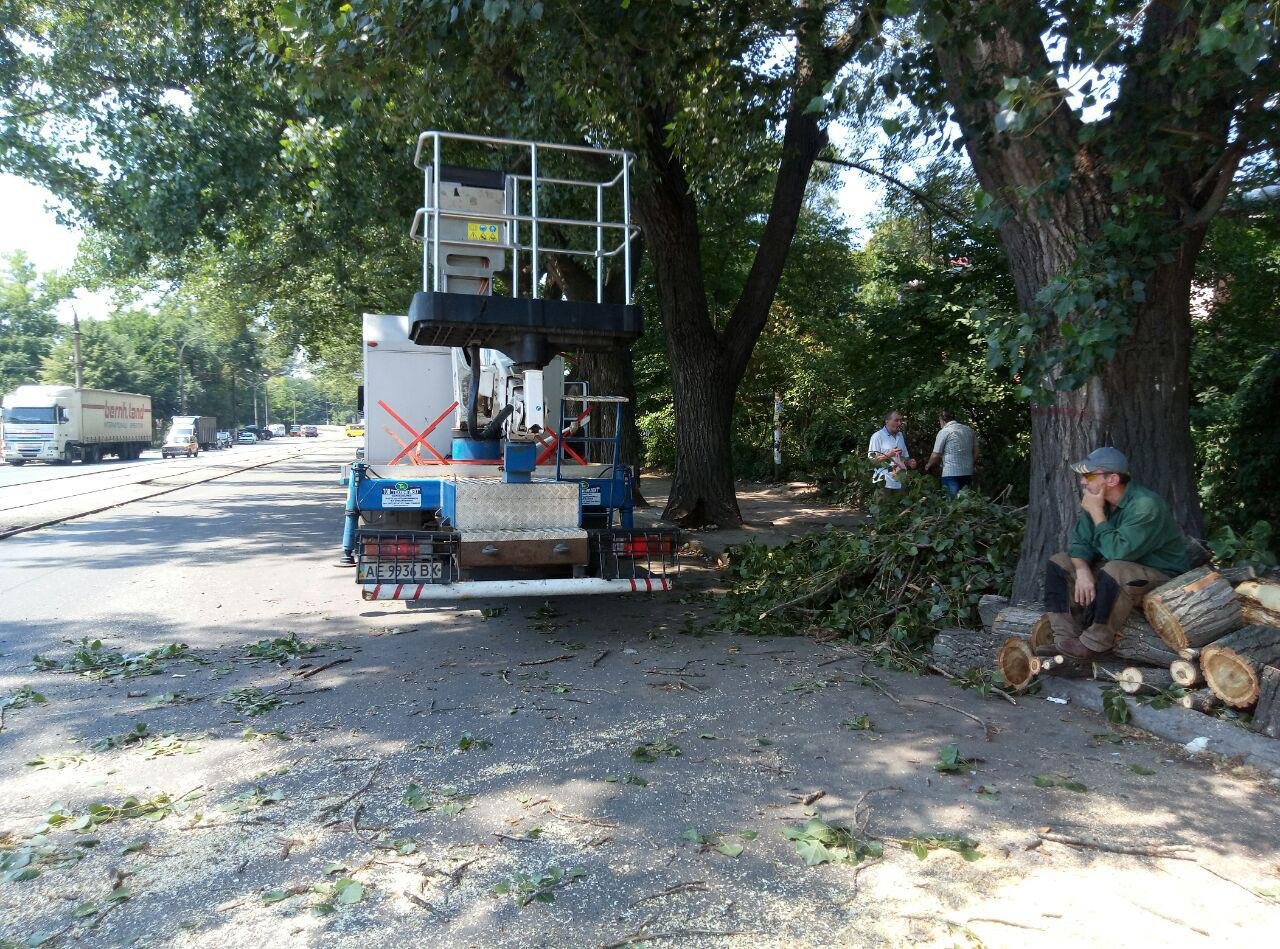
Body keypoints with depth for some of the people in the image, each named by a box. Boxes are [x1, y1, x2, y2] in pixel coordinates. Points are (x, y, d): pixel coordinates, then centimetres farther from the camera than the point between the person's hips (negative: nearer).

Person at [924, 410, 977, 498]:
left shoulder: (944, 432, -6)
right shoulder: (969, 430, 12)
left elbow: (936, 455, -4)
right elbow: (975, 452, 15)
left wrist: (928, 465, 13)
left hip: (951, 474, -6)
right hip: (968, 473, 6)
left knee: (953, 502, -3)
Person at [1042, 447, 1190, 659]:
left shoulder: (1146, 505, -26)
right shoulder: (1096, 499, -1)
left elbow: (1118, 551, -34)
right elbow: (1080, 542, 0)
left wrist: (1097, 513, -25)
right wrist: (1083, 571, -20)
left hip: (1163, 577, -8)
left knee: (1115, 571, -39)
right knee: (1058, 563, -3)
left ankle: (1095, 644, -23)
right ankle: (1065, 639, -14)